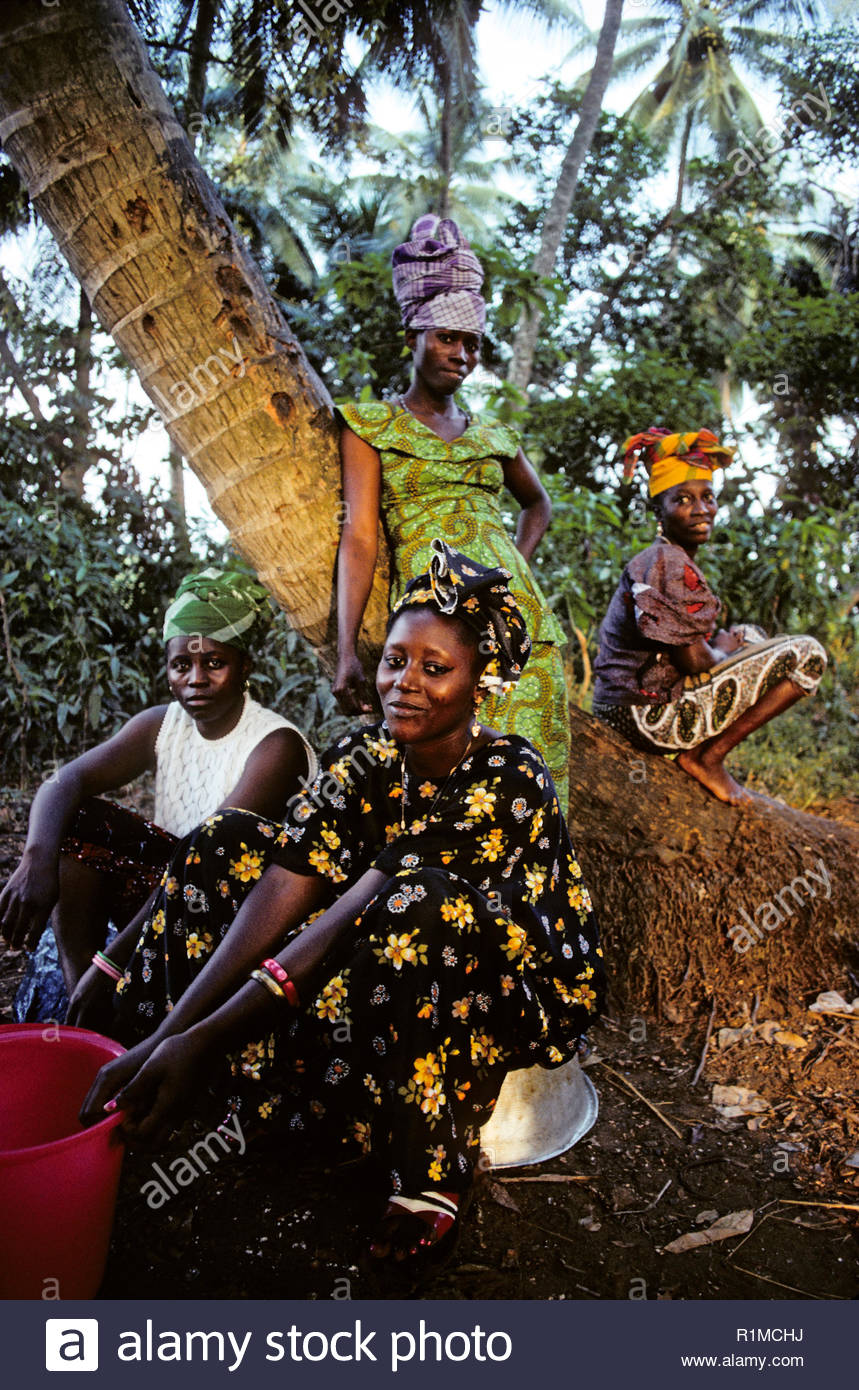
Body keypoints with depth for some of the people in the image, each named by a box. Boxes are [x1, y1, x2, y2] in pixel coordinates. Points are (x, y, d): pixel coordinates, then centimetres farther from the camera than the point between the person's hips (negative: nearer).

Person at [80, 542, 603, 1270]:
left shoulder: (511, 780, -26)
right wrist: (166, 1035, -31)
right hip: (396, 980, 6)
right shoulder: (362, 757, -8)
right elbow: (282, 896, -20)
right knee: (227, 842, -7)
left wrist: (207, 1038, -34)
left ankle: (431, 1174, -20)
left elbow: (350, 917, -32)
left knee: (419, 905, -40)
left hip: (526, 985, -5)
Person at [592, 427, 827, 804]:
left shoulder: (660, 559, 16)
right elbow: (696, 662, -17)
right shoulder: (672, 566, -16)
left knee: (750, 634, 30)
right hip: (650, 715, -10)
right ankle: (707, 759, -5)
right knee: (807, 654, -9)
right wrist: (727, 647, 3)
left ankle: (699, 752, 13)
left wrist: (736, 639, 10)